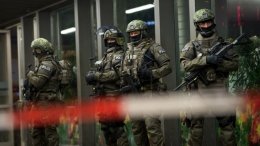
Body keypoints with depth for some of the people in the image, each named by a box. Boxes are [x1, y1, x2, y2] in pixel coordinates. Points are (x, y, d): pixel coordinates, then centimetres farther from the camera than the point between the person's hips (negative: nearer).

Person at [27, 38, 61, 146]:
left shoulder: (47, 64, -12)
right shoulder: (43, 63, 20)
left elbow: (37, 82, -20)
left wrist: (30, 75, -3)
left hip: (46, 103, -11)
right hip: (40, 104, 11)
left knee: (50, 132, -9)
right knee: (37, 132, 14)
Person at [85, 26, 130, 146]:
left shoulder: (119, 55, -6)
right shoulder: (106, 56, 21)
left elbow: (116, 74, -21)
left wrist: (96, 75, -19)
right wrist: (92, 76, 0)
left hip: (114, 97, -9)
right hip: (103, 97, 9)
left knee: (116, 126, -12)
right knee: (105, 126, 12)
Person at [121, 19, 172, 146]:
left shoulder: (153, 48, -1)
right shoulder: (128, 52, 18)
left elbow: (167, 67, -8)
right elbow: (124, 72, 25)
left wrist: (151, 73, -20)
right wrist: (125, 77, 5)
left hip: (150, 93, -7)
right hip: (134, 94, 7)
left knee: (152, 125, -16)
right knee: (137, 128, 8)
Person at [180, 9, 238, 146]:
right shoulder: (192, 46, 3)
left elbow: (235, 63, 3)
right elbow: (186, 65, -11)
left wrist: (219, 62, -15)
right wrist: (206, 60, -24)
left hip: (219, 89, 1)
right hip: (199, 90, -1)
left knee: (227, 124, 3)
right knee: (196, 125, 8)